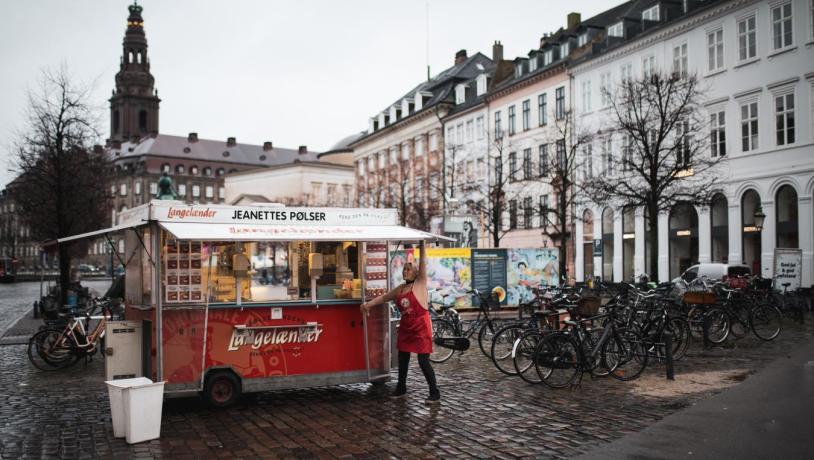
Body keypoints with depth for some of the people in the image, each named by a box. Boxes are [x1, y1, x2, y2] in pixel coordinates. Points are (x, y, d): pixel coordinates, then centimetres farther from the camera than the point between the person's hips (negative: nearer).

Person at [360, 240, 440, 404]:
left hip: (421, 328, -7)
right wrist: (368, 304, 15)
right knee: (402, 358, 15)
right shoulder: (400, 289, 10)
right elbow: (384, 297, 21)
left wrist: (422, 245, -18)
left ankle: (435, 393, 3)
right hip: (406, 328, 7)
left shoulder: (420, 283, -7)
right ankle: (401, 388, 32)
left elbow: (423, 263, -14)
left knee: (423, 361, -7)